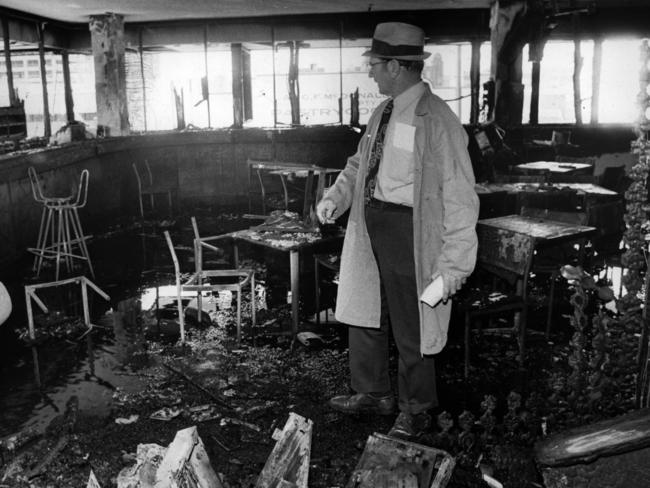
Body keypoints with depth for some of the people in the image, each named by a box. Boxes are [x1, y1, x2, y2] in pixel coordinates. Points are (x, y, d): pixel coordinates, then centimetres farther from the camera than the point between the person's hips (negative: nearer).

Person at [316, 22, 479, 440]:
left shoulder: (437, 121, -18)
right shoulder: (383, 113, 7)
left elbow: (459, 198, -18)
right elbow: (360, 163, 20)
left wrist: (454, 264, -20)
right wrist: (336, 197, 1)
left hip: (408, 231, -8)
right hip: (370, 225, 8)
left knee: (410, 326, 8)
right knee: (364, 311, 20)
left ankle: (416, 410, 32)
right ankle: (373, 393, 43)